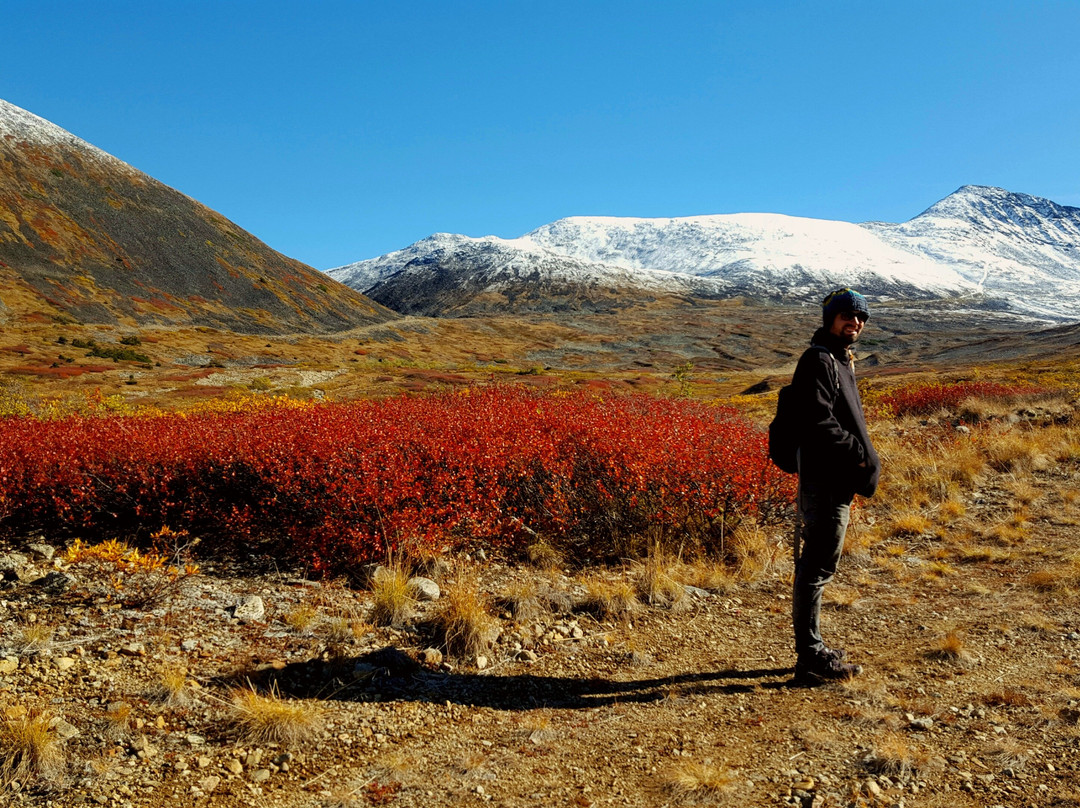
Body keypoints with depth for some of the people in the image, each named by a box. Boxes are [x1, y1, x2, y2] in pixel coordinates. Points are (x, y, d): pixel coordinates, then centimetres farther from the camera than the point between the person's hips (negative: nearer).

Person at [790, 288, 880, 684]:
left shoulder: (840, 360, 21)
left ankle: (812, 648, 27)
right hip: (824, 480, -11)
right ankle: (811, 659, 0)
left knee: (815, 566, 16)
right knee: (817, 567, -6)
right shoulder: (819, 359, -11)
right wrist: (860, 452, -15)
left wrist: (863, 454, 12)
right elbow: (819, 422, -21)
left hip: (836, 480, 11)